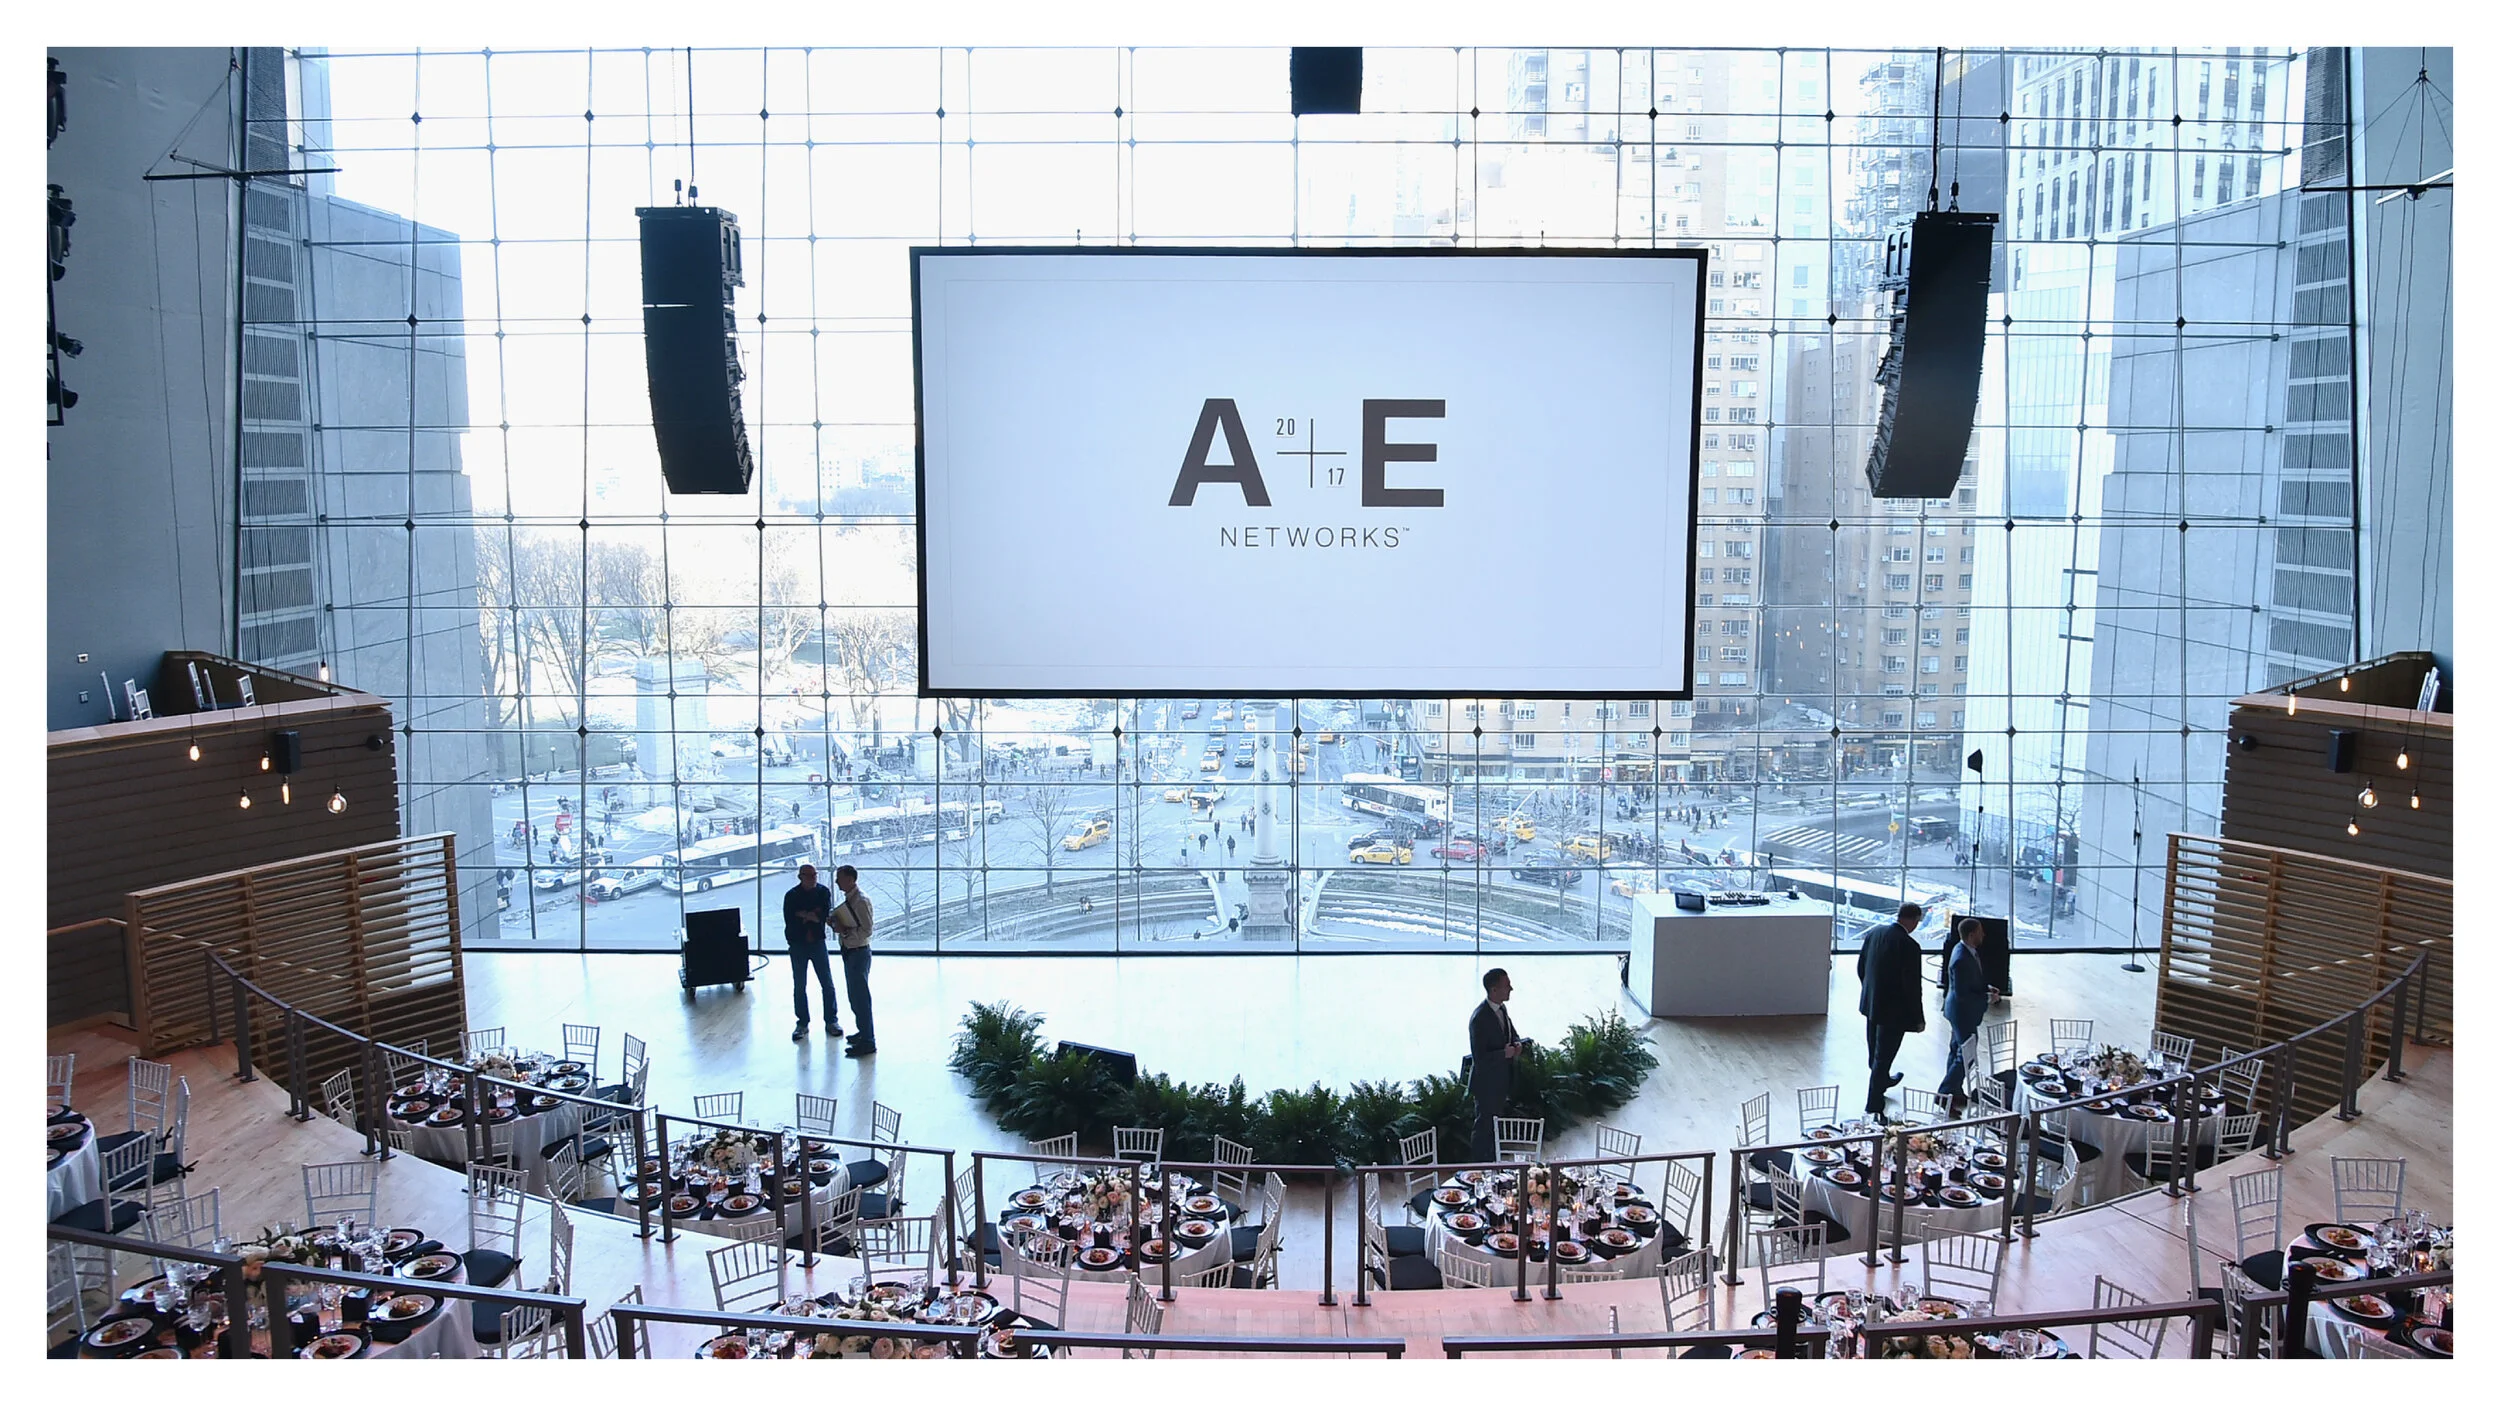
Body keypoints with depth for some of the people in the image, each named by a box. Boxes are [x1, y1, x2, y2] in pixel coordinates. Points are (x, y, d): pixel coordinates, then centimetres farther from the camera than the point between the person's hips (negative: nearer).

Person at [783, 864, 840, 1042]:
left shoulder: (823, 892, -3)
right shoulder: (791, 896, -9)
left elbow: (827, 914, -12)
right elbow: (790, 922, -17)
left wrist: (805, 915, -18)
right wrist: (813, 916, -16)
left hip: (817, 942, 1)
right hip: (798, 945, -1)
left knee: (827, 984, 3)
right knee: (799, 987, 6)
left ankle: (831, 1020, 15)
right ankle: (802, 1024, 17)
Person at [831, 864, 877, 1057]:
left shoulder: (860, 901, -19)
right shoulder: (848, 899, 10)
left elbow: (867, 929, -22)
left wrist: (845, 931, -23)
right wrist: (837, 925, 2)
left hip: (858, 952, -10)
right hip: (849, 952, 10)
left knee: (860, 997, -5)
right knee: (855, 996, 20)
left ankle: (867, 1043, 1)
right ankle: (864, 1032, 34)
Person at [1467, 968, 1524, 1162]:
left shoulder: (1502, 1009, 1)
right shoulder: (1480, 1018, -28)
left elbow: (1512, 1033, 15)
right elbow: (1480, 1057, -26)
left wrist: (1517, 1044, -5)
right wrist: (1505, 1053, -31)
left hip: (1501, 1080, 9)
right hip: (1487, 1082, -9)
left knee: (1495, 1124, 23)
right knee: (1485, 1127, 3)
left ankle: (1491, 1165, 38)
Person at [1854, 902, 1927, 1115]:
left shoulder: (1874, 932, -3)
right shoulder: (1909, 945, -24)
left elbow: (1861, 967, 8)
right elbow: (1912, 985, -21)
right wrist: (1919, 1018, -10)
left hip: (1870, 1003, 7)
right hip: (1893, 1009, -7)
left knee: (1875, 1051, 26)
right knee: (1883, 1056, 2)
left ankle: (1882, 1079, 53)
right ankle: (1873, 1107, 8)